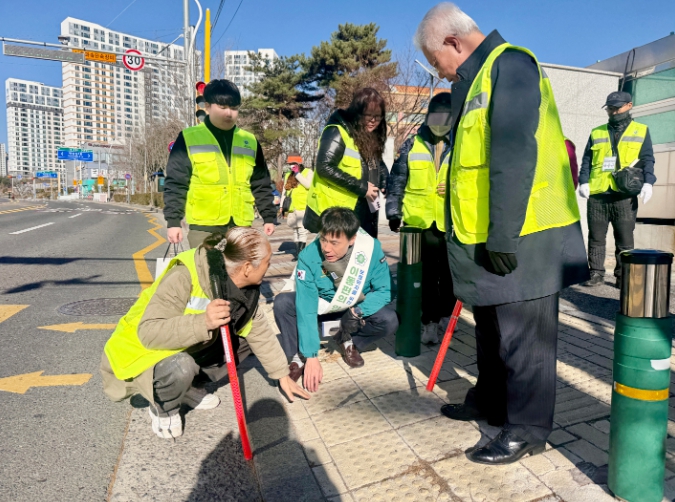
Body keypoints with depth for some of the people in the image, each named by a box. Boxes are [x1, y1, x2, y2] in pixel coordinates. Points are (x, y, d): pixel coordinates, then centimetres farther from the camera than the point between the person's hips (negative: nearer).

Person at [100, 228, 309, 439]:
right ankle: (162, 408, -2)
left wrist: (282, 375, 2)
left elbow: (261, 332, 0)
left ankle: (189, 387, 9)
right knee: (181, 367, -37)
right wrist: (203, 322, -50)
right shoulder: (184, 277, -33)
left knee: (245, 338, -4)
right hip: (146, 354, -7)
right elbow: (148, 332, -37)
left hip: (191, 350, 7)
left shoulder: (245, 287, -10)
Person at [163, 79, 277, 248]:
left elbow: (261, 185, 15)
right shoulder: (189, 138, 1)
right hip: (204, 226, -3)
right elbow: (175, 184, 0)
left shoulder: (250, 142, 12)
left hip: (241, 226, 3)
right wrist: (173, 221, -6)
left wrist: (269, 216, 9)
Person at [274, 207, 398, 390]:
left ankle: (347, 341, 3)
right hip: (320, 305, -1)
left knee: (389, 320, -27)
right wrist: (311, 356, -31)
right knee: (282, 303, -27)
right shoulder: (308, 256, -29)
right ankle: (301, 355, -6)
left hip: (358, 307, 1)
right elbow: (306, 309, -29)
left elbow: (385, 290, -19)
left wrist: (358, 311, -35)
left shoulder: (371, 248, -28)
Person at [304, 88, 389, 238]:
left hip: (364, 214, 9)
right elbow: (325, 168, -22)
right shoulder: (337, 132, -14)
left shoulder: (371, 137, 12)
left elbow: (377, 165, 22)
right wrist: (360, 187, -20)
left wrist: (385, 182, -1)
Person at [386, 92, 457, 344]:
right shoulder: (412, 145, 5)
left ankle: (446, 315, 28)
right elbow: (397, 180, 6)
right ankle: (429, 319, 18)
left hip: (451, 223, 1)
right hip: (419, 222, 0)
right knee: (425, 274, 7)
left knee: (448, 273, 10)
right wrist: (393, 212, 0)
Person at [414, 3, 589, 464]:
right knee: (492, 328, 20)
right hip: (488, 238, 10)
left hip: (521, 237, -10)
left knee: (523, 336, 2)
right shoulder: (477, 78, 19)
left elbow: (515, 155, -22)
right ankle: (490, 400, 37)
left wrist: (503, 236, -23)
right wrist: (476, 235, 19)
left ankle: (527, 429, 18)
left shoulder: (509, 64, -10)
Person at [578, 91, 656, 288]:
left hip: (625, 195, -1)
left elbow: (647, 160, 7)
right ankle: (596, 273, 14)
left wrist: (648, 183, -8)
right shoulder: (597, 133, 15)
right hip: (597, 194, 1)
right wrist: (584, 182, -3)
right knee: (596, 238, 5)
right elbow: (587, 160, 11)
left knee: (625, 240, 3)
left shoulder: (641, 131, 12)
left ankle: (623, 276, 12)